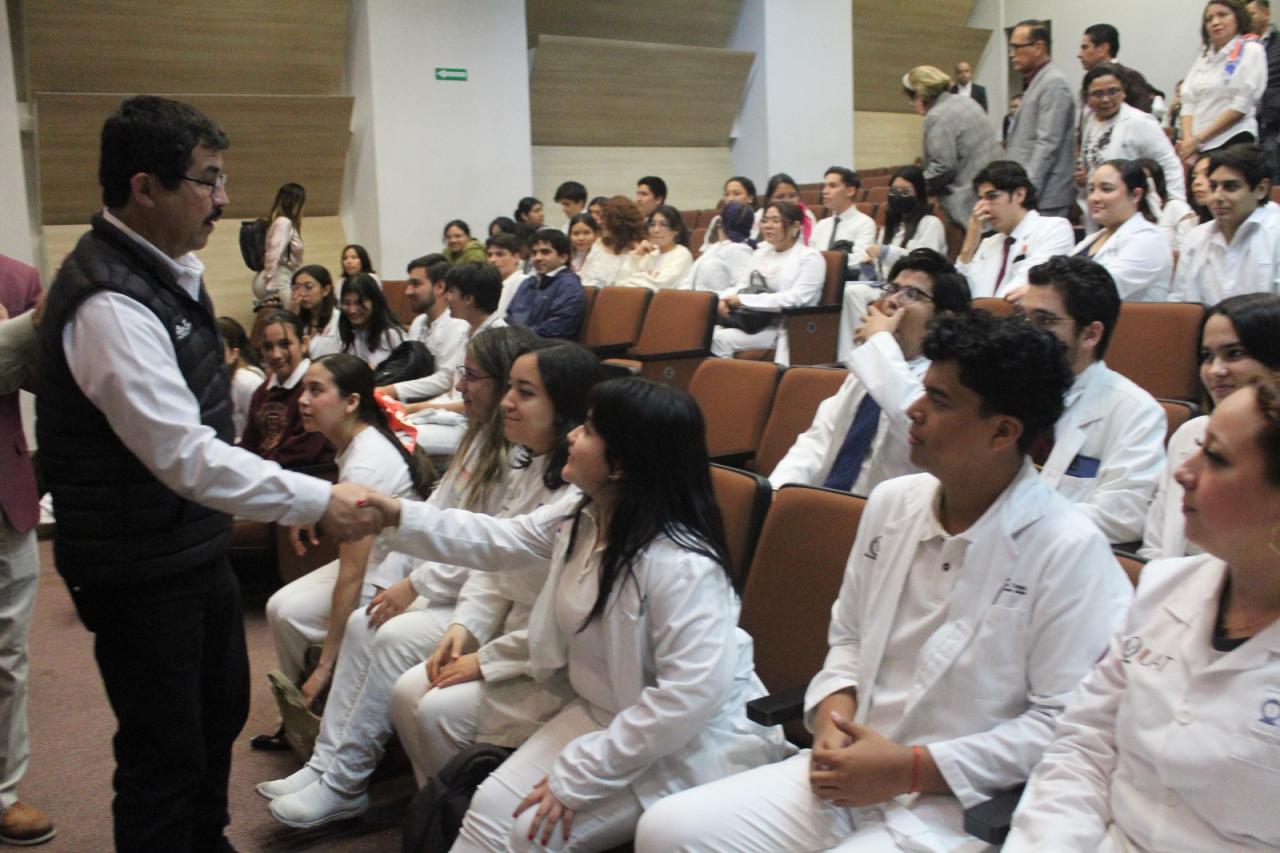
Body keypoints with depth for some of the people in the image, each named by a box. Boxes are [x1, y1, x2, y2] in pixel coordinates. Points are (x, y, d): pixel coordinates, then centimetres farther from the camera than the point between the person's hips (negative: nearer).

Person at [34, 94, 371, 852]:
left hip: (197, 547, 10)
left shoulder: (170, 267, 4)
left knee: (220, 711, 25)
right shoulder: (111, 304, -27)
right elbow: (186, 456, -31)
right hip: (141, 573, -10)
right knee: (164, 752, 4)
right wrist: (315, 501, -29)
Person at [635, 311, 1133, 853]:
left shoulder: (1070, 550, -13)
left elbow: (1066, 723, -14)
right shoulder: (890, 503, 6)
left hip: (960, 807, -6)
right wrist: (833, 718, -2)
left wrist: (910, 768, -16)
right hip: (848, 768, 6)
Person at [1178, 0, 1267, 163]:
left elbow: (1242, 105, -7)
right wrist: (1188, 139, -8)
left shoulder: (1251, 51, 2)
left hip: (1233, 141, -5)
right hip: (1196, 145, 5)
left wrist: (1198, 138, -11)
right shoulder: (1203, 56, 17)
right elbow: (1188, 102, 10)